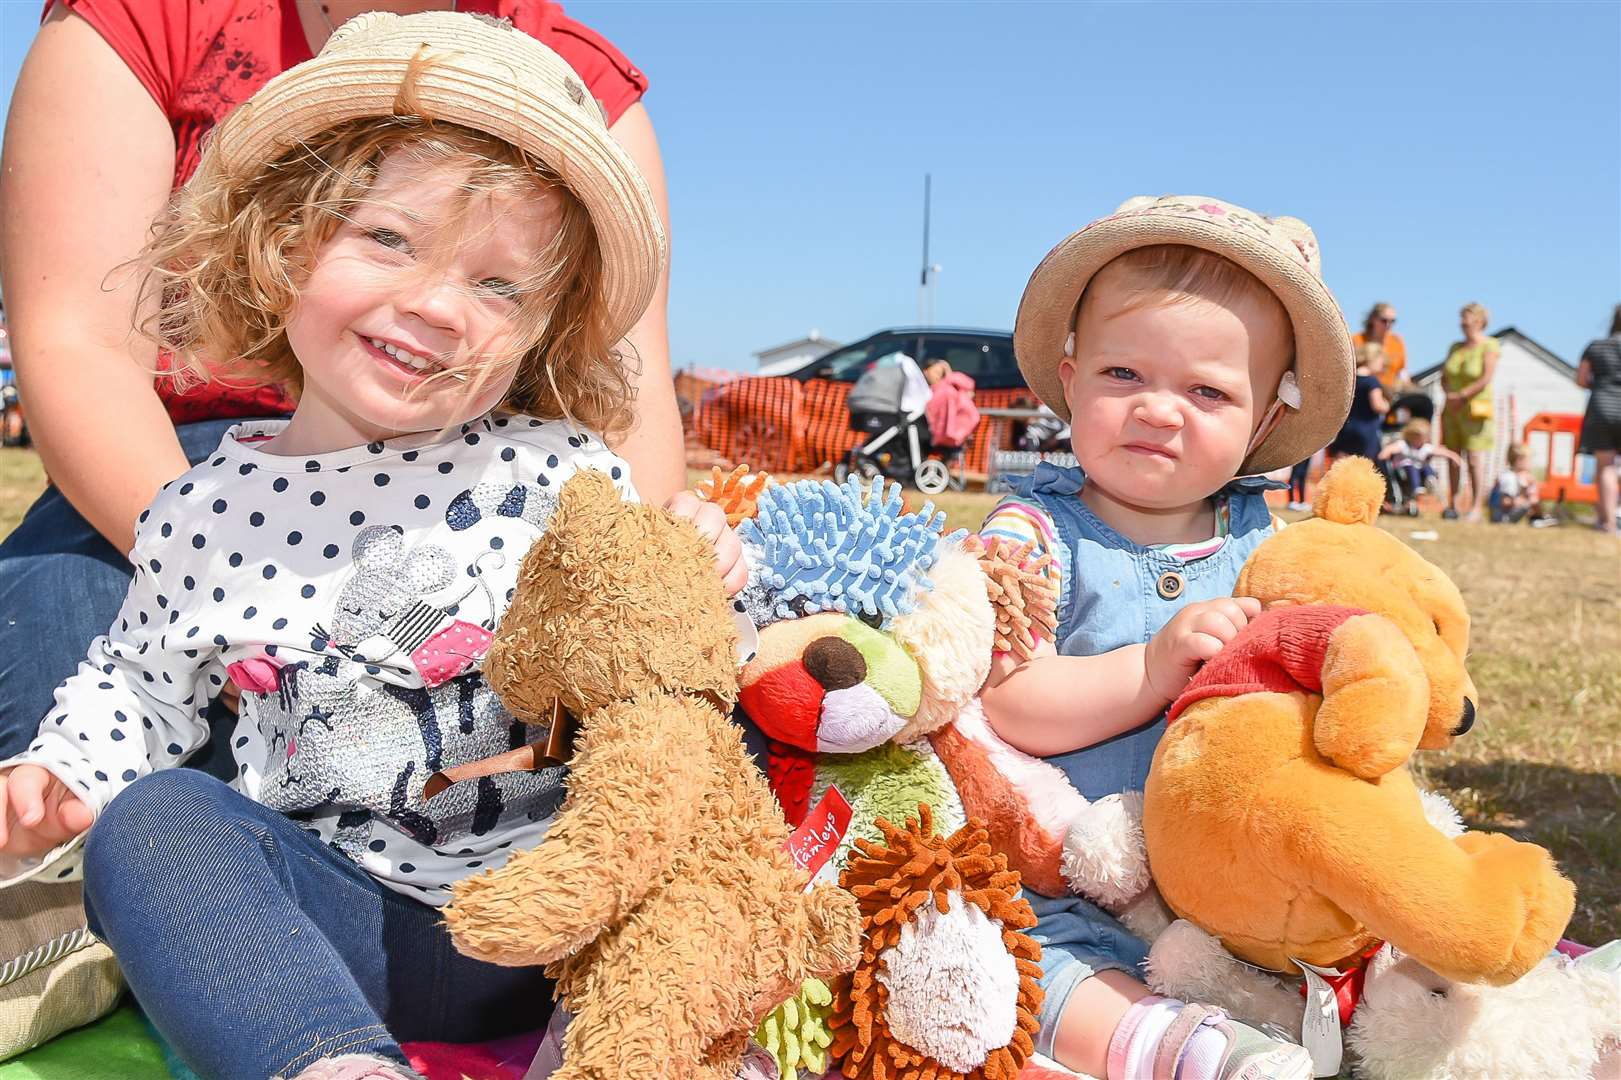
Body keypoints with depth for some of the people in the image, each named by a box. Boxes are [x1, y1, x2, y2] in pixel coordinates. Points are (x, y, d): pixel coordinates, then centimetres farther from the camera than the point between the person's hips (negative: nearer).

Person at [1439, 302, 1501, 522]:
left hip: (1475, 409, -6)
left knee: (1475, 459, -9)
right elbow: (1444, 377, 13)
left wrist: (1462, 396, -13)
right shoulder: (1455, 347, 14)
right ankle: (1452, 504, 12)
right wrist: (1449, 395, -5)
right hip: (1452, 411, 6)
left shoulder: (1489, 347, -4)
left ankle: (1475, 507, -8)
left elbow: (1487, 379, -13)